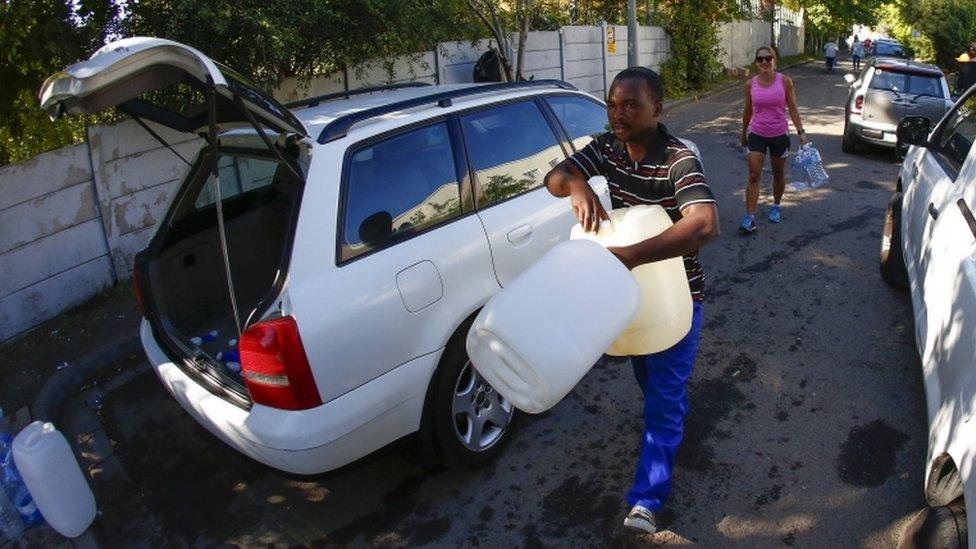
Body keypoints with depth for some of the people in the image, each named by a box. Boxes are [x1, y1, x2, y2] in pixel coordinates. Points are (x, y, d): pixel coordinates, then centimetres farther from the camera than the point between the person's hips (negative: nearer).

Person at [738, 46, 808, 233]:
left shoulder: (784, 81, -7)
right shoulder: (750, 84, -4)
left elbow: (792, 108, -2)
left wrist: (801, 131, -10)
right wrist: (744, 133, 18)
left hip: (780, 135, 0)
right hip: (756, 134, 0)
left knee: (778, 174, 15)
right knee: (753, 176, -8)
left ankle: (776, 207, 38)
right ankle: (750, 218, -8)